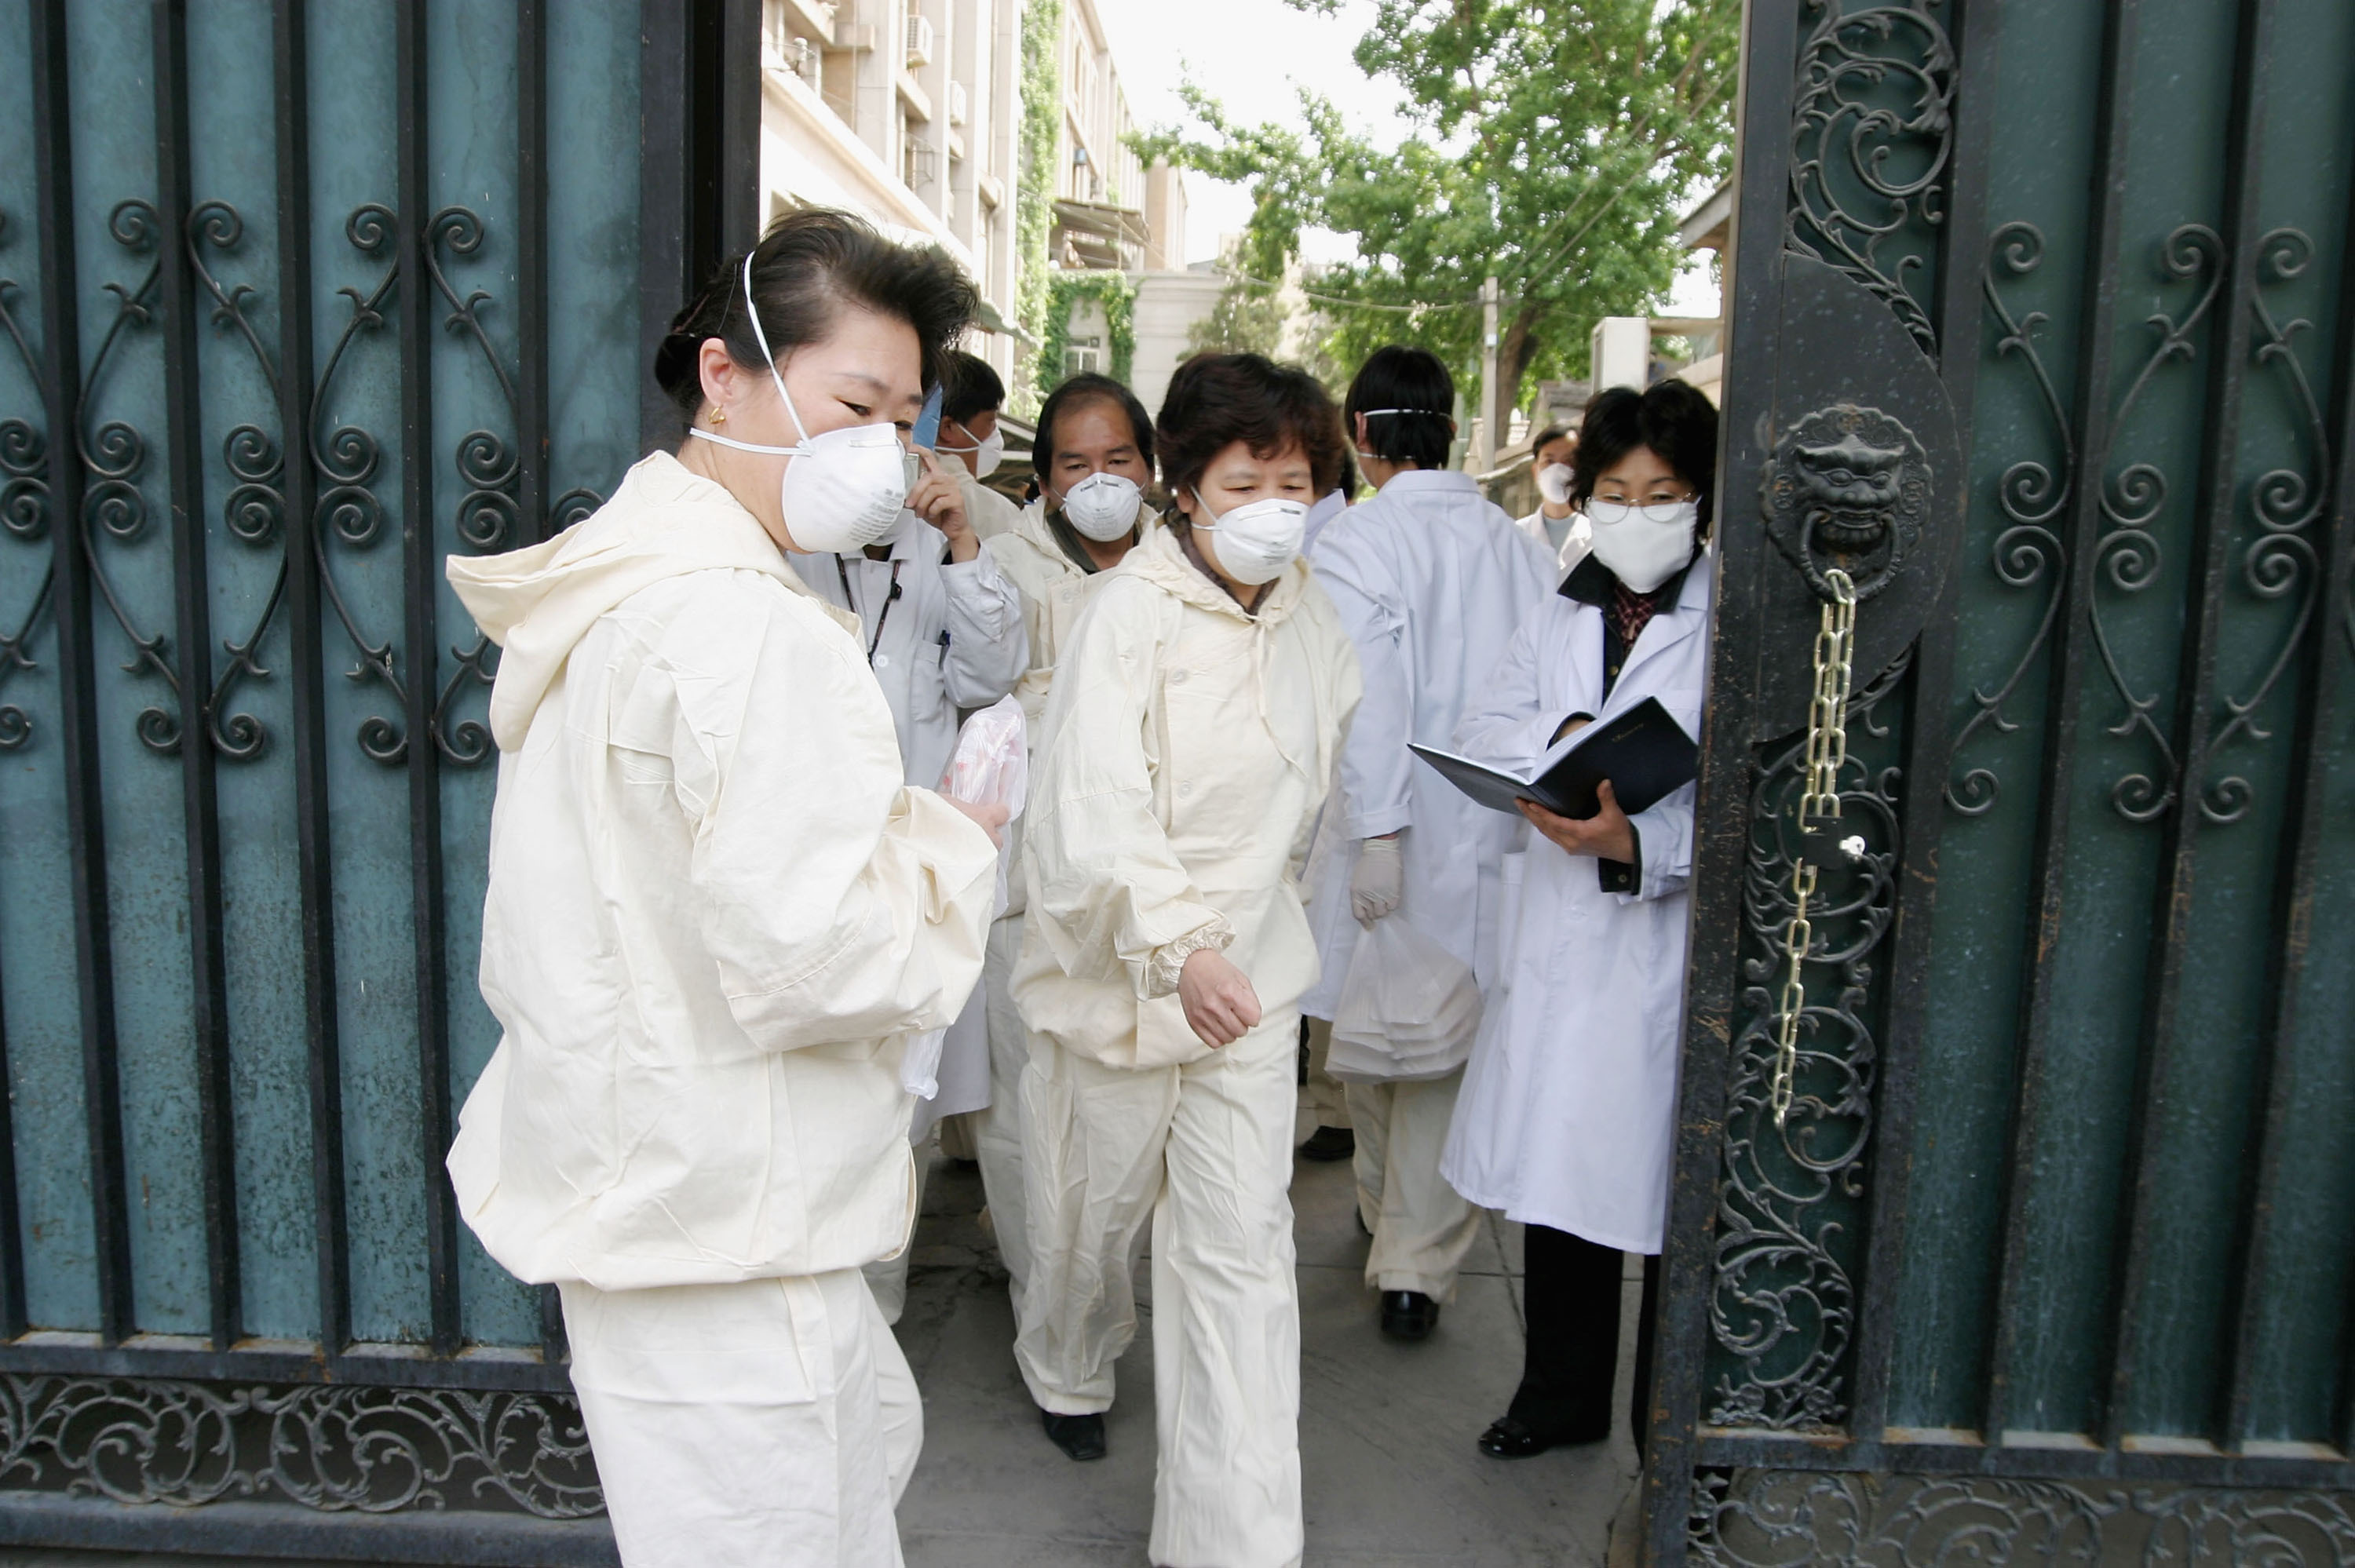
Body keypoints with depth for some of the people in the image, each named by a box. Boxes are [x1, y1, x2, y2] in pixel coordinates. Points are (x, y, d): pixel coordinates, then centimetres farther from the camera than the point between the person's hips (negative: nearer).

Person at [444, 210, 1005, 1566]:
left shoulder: (616, 586, 11)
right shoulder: (756, 637, -24)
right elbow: (811, 959, -29)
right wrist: (960, 843, -12)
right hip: (723, 1224, -10)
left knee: (871, 1434, 28)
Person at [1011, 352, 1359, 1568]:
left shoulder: (1313, 624, 3)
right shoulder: (1131, 613, -16)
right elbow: (1097, 809, -23)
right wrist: (1175, 946, -34)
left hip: (1249, 977, 4)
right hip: (1118, 971, -4)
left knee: (1242, 1254, 1)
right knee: (1094, 1208, 18)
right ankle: (1067, 1369, 51)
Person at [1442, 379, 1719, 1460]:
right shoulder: (1562, 618, 11)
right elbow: (1480, 737, 5)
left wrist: (1636, 842, -29)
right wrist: (1564, 736, -14)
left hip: (1676, 938, -5)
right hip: (1561, 934, 5)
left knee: (1668, 1185, 5)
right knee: (1557, 1169, 16)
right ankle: (1563, 1396, 37)